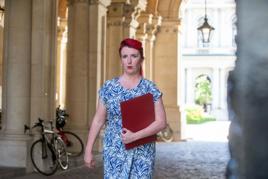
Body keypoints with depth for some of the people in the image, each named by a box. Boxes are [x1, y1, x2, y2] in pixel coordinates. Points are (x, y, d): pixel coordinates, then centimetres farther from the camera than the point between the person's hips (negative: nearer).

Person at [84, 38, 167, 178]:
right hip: (114, 151, 1)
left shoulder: (150, 89, -2)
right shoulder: (109, 87, 2)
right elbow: (98, 120, 5)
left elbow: (161, 122, -6)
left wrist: (134, 136, -17)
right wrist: (88, 150, 2)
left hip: (142, 152, 0)